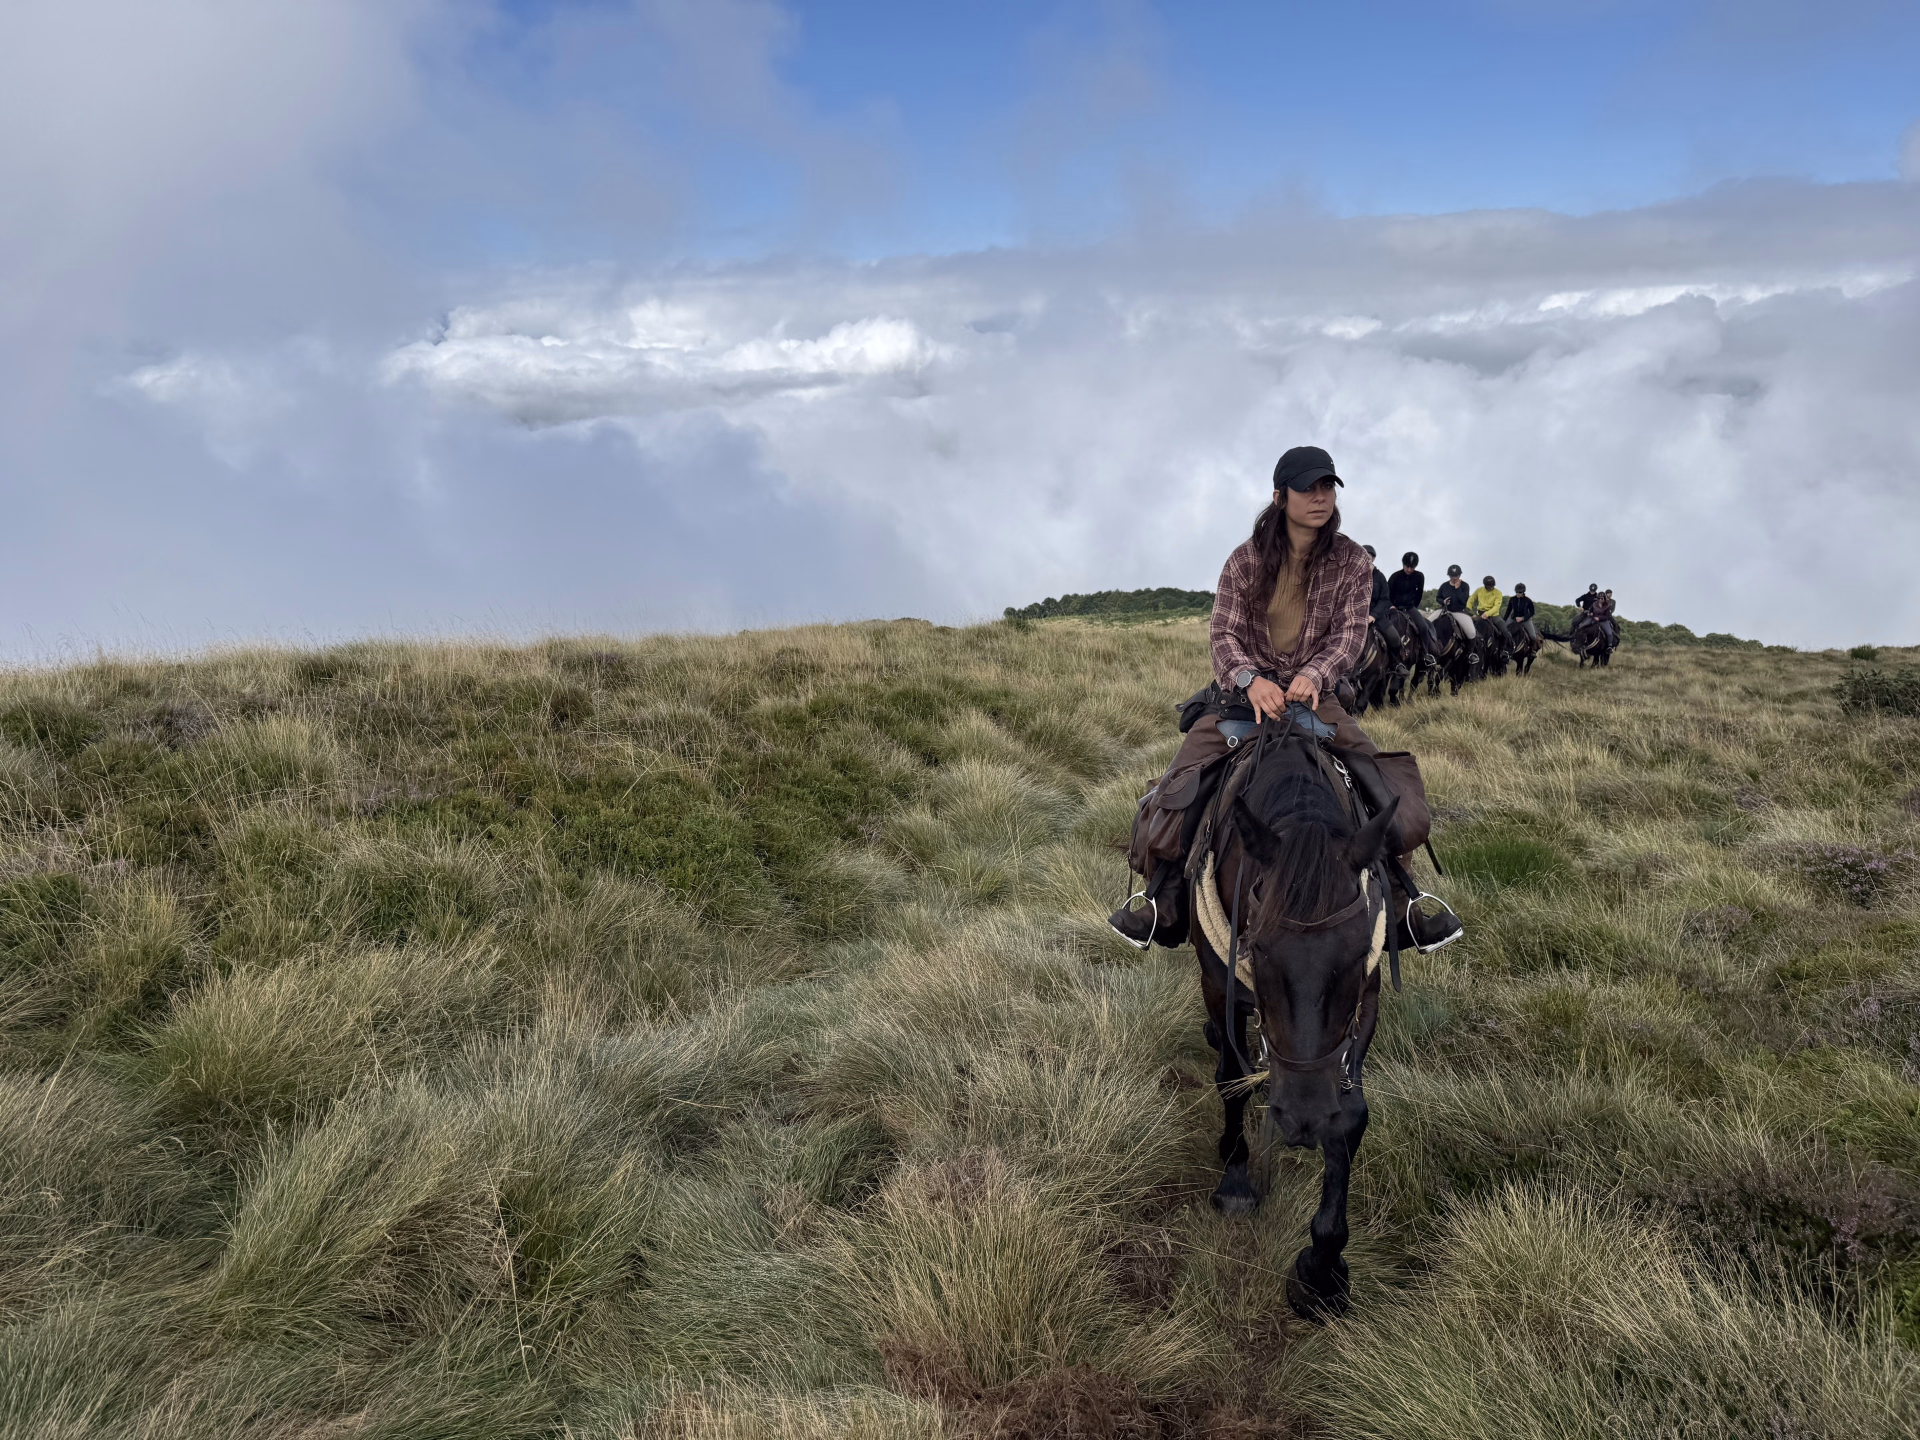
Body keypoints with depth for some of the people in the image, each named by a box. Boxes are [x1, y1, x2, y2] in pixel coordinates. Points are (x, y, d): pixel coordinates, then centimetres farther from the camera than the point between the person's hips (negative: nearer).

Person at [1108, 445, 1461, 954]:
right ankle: (1160, 902, 2)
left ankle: (1401, 906, 5)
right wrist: (1250, 678, -31)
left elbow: (1350, 631, -8)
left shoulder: (1352, 561, 0)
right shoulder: (1246, 559, -4)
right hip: (1246, 692, -1)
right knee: (1172, 792, -17)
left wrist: (1314, 673, -30)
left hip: (1316, 697, 1)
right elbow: (1224, 631, -9)